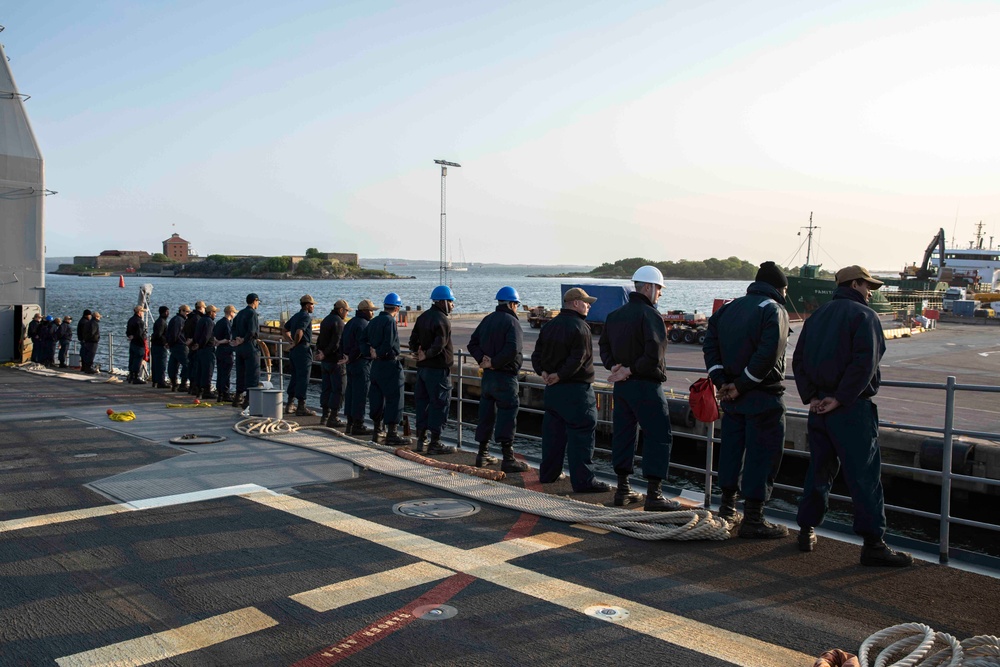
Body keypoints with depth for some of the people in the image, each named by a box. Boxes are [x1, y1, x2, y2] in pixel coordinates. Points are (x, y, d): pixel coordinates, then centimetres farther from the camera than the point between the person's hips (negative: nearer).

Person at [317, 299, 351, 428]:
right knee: (338, 389, -4)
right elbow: (336, 343, -22)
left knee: (326, 388, 13)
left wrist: (320, 352, 4)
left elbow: (320, 339, 15)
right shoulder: (338, 322, -15)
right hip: (335, 361, -9)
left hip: (325, 361, 9)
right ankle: (333, 418, -4)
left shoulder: (326, 320, 15)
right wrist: (324, 354, -14)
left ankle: (325, 415, 18)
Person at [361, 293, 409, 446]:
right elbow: (389, 344, -23)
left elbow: (363, 339, 12)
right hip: (390, 364, -9)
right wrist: (378, 353, -8)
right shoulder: (390, 321, -14)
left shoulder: (374, 321, 11)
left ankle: (377, 431, 25)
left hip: (376, 365, 9)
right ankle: (391, 434, -3)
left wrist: (369, 353, 1)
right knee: (394, 398, -4)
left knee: (377, 398, 16)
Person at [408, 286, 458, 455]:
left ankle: (421, 439, 19)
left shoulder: (423, 317, 12)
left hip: (422, 367, 9)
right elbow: (439, 345, -24)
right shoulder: (442, 320, -16)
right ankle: (435, 443, 0)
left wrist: (418, 352, 4)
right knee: (440, 403, -2)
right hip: (438, 369, -9)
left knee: (422, 402, 13)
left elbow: (413, 340, 14)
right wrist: (426, 355, -11)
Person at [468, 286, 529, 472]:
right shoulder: (511, 321, -12)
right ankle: (508, 459, -1)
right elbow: (512, 350, -25)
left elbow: (473, 344, 11)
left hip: (487, 375, 7)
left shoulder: (487, 319, 11)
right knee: (507, 416, -3)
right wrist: (494, 363, -15)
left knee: (486, 415, 15)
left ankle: (482, 454, 22)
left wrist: (482, 359, -3)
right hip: (505, 376, -7)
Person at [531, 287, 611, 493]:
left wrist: (543, 372, 0)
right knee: (581, 433, -4)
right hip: (576, 389, -8)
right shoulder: (580, 327, -13)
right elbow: (577, 359, -21)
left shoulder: (549, 326, 13)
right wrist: (560, 375, -13)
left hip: (552, 389, 8)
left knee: (553, 432, 15)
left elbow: (537, 354, 13)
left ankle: (547, 473, 24)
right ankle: (583, 480, -4)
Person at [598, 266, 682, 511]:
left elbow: (605, 347, 13)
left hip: (621, 386, 8)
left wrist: (615, 367, -1)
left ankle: (623, 490, 19)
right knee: (658, 438, -1)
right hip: (645, 386, -8)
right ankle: (653, 495, -1)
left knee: (623, 435, 13)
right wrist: (630, 370, -12)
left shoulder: (614, 315, 11)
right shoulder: (650, 315, -14)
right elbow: (654, 356, -23)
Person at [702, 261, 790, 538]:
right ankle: (753, 519, 2)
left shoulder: (729, 307, 12)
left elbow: (710, 345, 6)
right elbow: (767, 355, -21)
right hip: (763, 396, -7)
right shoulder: (774, 310, -9)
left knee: (731, 447, 16)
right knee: (763, 453, 0)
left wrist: (721, 382, 0)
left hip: (731, 394, 7)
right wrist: (741, 386, -15)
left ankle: (727, 509, 26)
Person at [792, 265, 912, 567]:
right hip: (851, 409, -7)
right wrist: (840, 399, -17)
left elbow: (799, 360, 9)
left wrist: (811, 397, 1)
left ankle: (806, 531, 20)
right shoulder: (864, 315, -7)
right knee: (865, 476, -2)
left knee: (819, 470, 16)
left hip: (819, 408, 7)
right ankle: (873, 544, 0)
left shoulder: (817, 316, 15)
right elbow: (864, 362, -20)